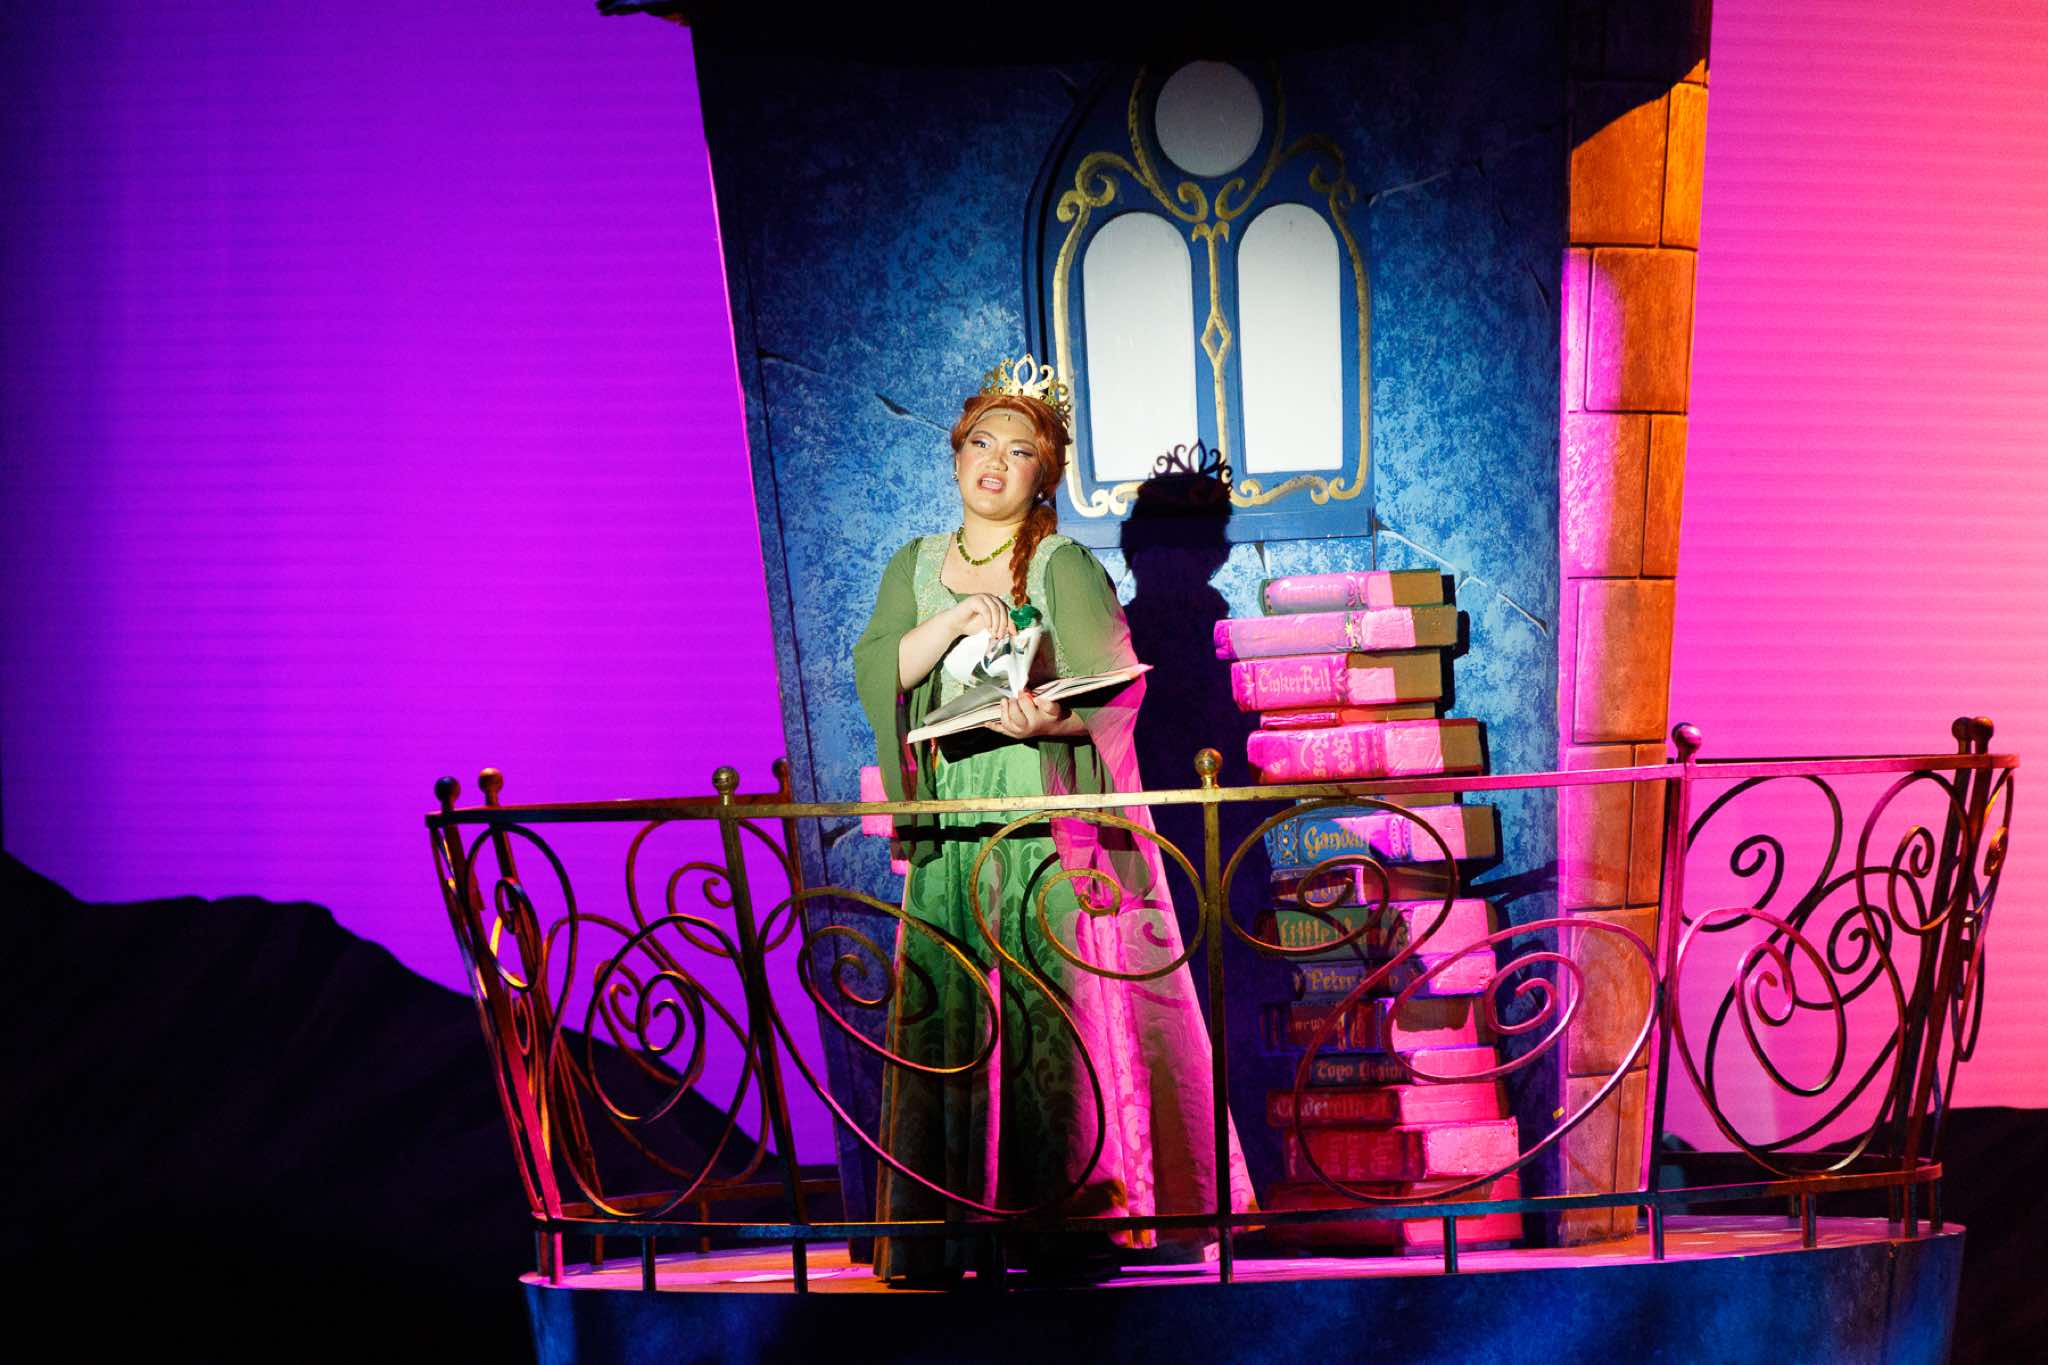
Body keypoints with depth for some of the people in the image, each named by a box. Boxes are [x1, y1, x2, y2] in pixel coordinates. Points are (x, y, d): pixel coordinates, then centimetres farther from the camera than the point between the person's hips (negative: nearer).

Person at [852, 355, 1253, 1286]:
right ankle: (954, 1231, 0)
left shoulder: (1065, 566, 2)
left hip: (1053, 827, -3)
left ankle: (1072, 1221, -6)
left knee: (1061, 1017, -9)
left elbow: (1116, 689, -7)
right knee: (947, 1023, -2)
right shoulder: (914, 567, 15)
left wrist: (1049, 720, -27)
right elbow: (875, 673, 1)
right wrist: (954, 617, -14)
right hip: (952, 831, 4)